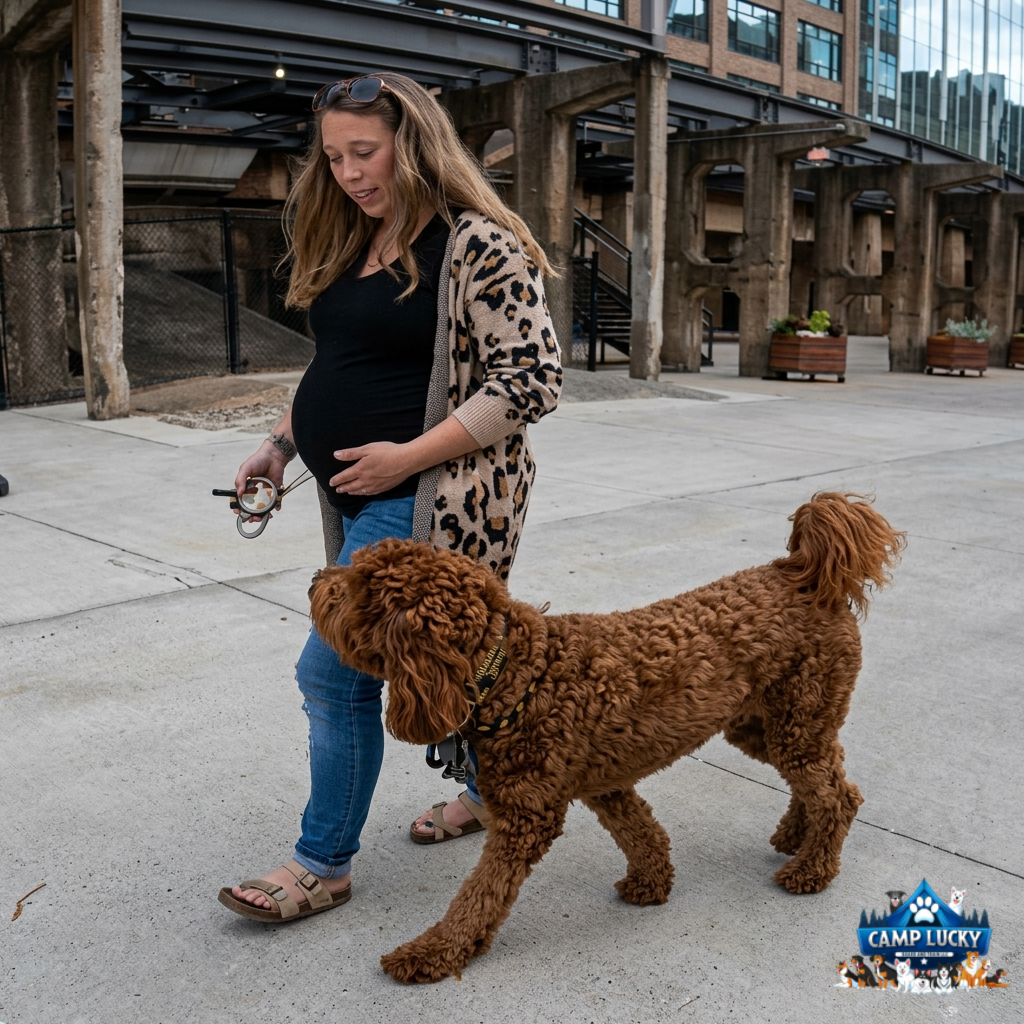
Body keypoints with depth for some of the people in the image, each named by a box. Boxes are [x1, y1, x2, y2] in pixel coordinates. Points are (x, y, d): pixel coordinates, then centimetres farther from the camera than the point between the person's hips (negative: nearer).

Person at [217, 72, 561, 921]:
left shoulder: (477, 245, -13)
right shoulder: (351, 243, 13)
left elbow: (531, 381, -18)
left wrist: (407, 456, -21)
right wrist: (281, 444, 11)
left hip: (425, 497, -8)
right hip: (359, 493, 9)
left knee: (336, 672, -6)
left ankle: (324, 868, 12)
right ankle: (490, 790, 40)